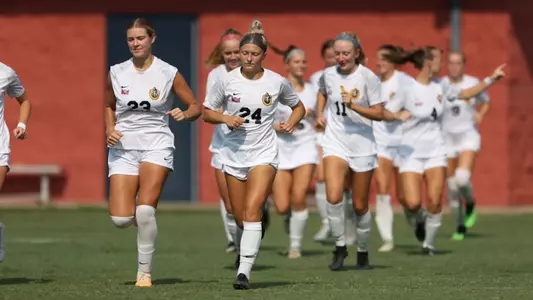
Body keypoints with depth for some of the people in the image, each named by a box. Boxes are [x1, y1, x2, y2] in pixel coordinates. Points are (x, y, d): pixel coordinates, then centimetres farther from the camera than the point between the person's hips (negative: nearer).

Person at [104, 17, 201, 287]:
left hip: (156, 146, -2)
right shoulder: (116, 73, 4)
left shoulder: (168, 73, -2)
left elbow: (196, 107, 4)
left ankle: (145, 272, -4)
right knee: (120, 219, -11)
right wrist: (110, 129, 1)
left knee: (145, 210, -21)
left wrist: (185, 114, -18)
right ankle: (145, 222, 27)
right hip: (123, 148, 2)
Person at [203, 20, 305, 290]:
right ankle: (243, 262, 36)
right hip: (233, 155, 2)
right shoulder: (226, 81, -3)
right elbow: (207, 112, 7)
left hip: (264, 155, -2)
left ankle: (244, 273, -24)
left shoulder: (277, 82, -2)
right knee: (240, 218, 8)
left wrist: (291, 122, -7)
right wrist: (225, 118, -13)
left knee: (252, 210, -19)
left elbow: (298, 107, 14)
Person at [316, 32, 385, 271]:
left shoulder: (368, 77, -9)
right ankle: (340, 246, -5)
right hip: (335, 142, 2)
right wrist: (319, 114, 11)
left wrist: (354, 106, -24)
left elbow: (379, 114, -11)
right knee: (333, 197, -20)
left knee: (360, 206, 6)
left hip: (362, 145, -2)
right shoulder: (328, 74, 2)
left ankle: (362, 253, 26)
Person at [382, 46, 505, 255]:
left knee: (435, 201, -9)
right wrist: (398, 115, -32)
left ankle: (429, 243, 9)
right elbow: (385, 113, -11)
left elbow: (466, 93, 23)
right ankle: (418, 221, 22)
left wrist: (491, 79, 18)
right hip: (411, 151, -4)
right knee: (413, 203, -14)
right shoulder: (407, 89, -10)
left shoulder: (440, 88, 7)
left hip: (435, 151, 4)